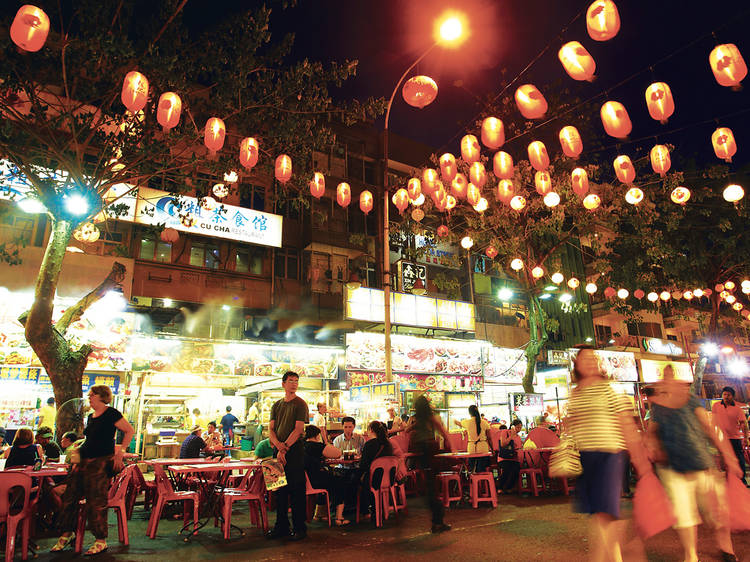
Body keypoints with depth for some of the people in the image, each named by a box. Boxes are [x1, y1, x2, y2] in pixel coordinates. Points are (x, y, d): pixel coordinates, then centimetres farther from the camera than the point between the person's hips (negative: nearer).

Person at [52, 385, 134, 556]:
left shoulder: (111, 414, -9)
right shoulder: (91, 417, 16)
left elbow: (129, 431, -12)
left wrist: (120, 452, -17)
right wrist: (77, 449, 14)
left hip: (101, 462, -8)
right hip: (83, 462, 8)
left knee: (96, 502, -6)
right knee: (69, 496, 9)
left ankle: (101, 541, 5)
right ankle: (67, 533, 29)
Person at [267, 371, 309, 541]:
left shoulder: (300, 404, -3)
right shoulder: (276, 405, 14)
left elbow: (298, 430, -11)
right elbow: (271, 429, 9)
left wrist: (285, 448, -16)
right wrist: (278, 444, -10)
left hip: (295, 450, -5)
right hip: (279, 451, 5)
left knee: (296, 490, -2)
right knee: (280, 489, 10)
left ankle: (300, 528, 7)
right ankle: (281, 526, 21)